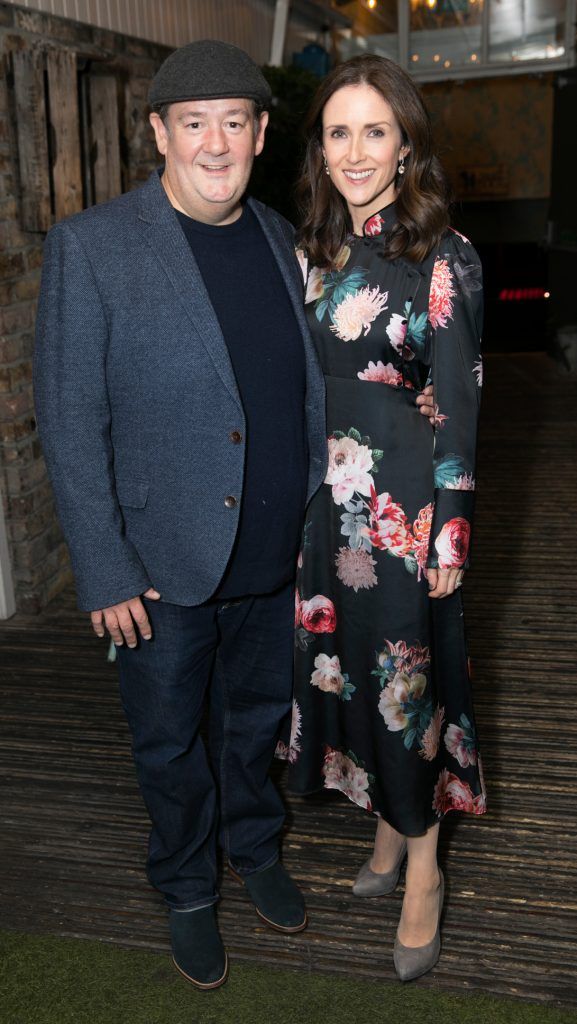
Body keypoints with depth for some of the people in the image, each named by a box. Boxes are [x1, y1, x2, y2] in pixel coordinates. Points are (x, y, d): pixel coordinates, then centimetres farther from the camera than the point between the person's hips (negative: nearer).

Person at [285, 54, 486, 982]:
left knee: (408, 673, 4)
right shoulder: (312, 254, 7)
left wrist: (450, 534, -12)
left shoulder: (444, 257, -9)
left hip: (406, 504, -6)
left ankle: (423, 868, 23)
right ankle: (389, 829, 36)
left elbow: (460, 406, -10)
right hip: (326, 500, 6)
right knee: (344, 663, 14)